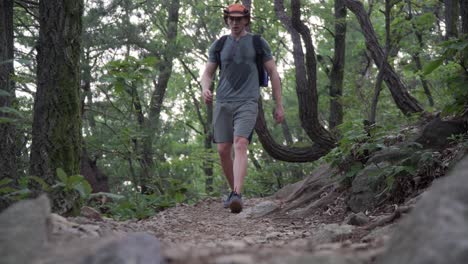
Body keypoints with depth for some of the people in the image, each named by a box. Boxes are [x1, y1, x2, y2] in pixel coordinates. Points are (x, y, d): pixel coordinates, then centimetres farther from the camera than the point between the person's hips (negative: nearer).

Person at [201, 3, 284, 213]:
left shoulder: (258, 43, 6)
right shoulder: (219, 45, 12)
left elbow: (273, 73, 8)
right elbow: (207, 73, 13)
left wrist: (279, 105, 5)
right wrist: (205, 89, -11)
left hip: (247, 103, -3)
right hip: (223, 103, 3)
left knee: (240, 145, -23)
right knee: (223, 151, 0)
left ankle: (237, 196, -34)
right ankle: (233, 191, 21)